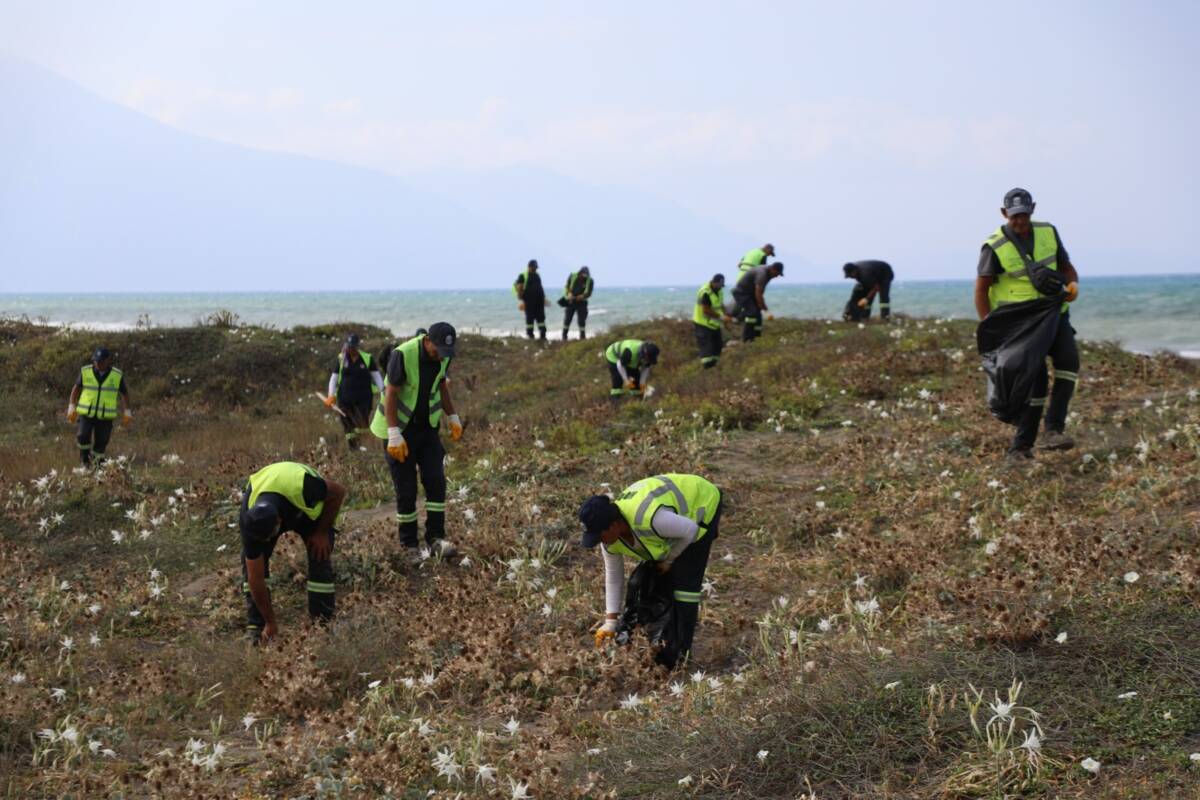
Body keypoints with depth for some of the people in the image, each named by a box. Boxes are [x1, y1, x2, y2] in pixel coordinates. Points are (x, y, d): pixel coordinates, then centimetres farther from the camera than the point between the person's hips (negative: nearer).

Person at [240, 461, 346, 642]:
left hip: (310, 507, -1)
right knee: (250, 565, -16)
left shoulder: (303, 487, -47)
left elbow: (339, 492, -23)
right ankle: (255, 627, -6)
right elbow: (256, 579, -28)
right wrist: (271, 623, -23)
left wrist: (322, 532, -19)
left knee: (320, 558, -17)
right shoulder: (248, 521, -37)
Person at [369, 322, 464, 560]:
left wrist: (452, 417, 13)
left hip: (427, 427, 5)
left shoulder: (443, 356, -5)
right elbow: (390, 394, -23)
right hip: (400, 429, -5)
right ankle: (409, 545, 8)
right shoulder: (402, 355, -25)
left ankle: (436, 537, 1)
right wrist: (394, 435, -25)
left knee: (436, 481, -5)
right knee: (406, 489, -3)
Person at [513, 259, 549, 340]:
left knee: (541, 317, 4)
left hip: (539, 300, 6)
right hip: (529, 301, -6)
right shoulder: (523, 276, -3)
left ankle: (542, 335, 7)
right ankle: (530, 335, 2)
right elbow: (518, 288, -8)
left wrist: (544, 297, 21)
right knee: (530, 318, -3)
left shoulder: (537, 275, 17)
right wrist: (520, 300, -14)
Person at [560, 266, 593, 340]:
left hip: (581, 303, 0)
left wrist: (582, 296, -24)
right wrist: (569, 294, -19)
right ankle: (564, 337, 9)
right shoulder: (572, 276, -5)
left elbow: (589, 293, -4)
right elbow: (566, 287, 1)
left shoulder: (589, 280, -7)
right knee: (567, 319, 0)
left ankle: (583, 337, 7)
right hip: (571, 302, 0)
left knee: (582, 320, -3)